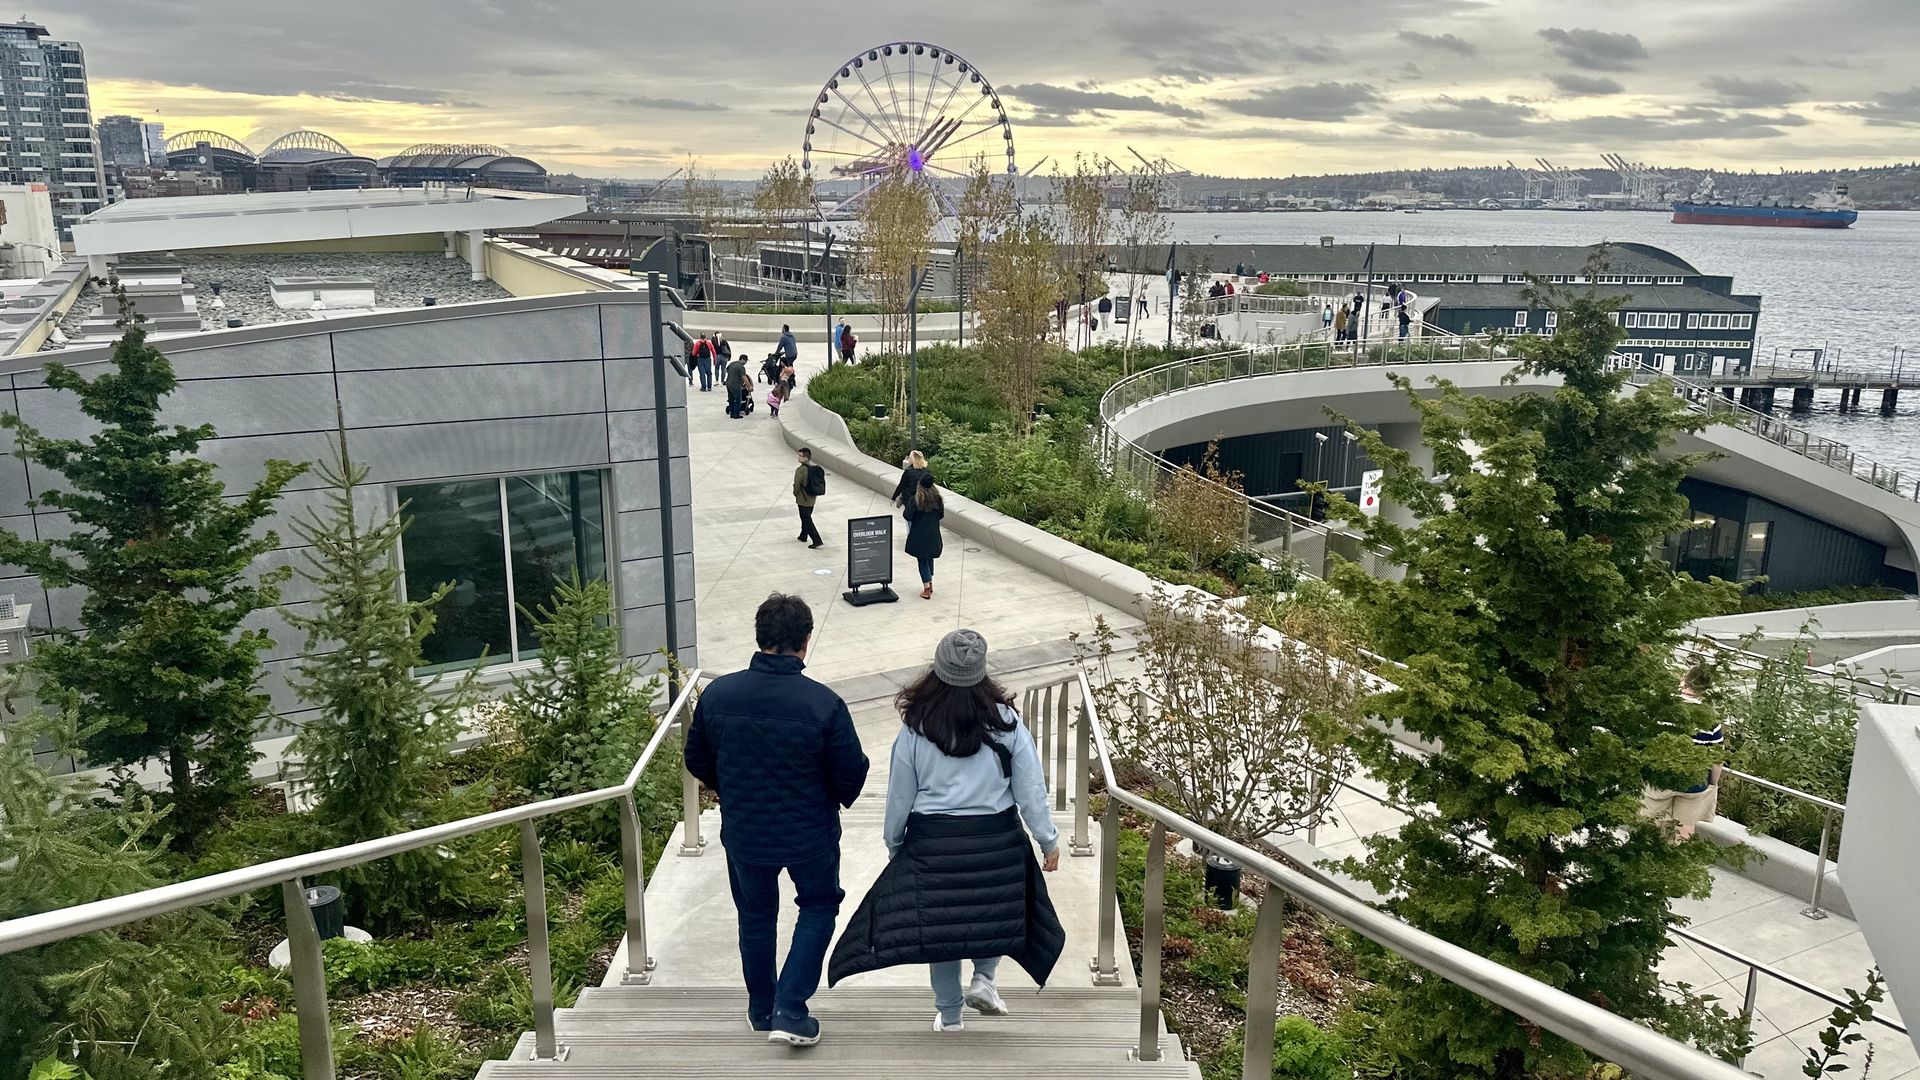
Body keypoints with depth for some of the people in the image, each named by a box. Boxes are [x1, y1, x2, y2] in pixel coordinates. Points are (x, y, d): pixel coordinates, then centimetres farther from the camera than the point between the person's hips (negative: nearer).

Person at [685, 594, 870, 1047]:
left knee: (755, 915, 23)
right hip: (810, 834, -3)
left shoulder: (717, 694, -12)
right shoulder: (823, 703, -22)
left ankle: (761, 1010, 39)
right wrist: (837, 799, 9)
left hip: (743, 832, 3)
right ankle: (790, 1011, 13)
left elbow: (697, 761, 1)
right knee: (819, 906, 21)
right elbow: (852, 775, -14)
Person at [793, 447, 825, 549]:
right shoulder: (816, 468, -1)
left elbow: (797, 485, -19)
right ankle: (803, 536, 41)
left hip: (803, 500, -8)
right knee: (806, 518, 25)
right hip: (812, 499, 8)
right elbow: (820, 483, 6)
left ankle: (817, 541, -5)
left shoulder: (800, 470, -23)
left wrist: (796, 495, 1)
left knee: (807, 521, 0)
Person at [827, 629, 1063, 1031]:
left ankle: (949, 1014, 23)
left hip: (933, 842, 0)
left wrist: (894, 844, 15)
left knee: (939, 922, 14)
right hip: (997, 839, 0)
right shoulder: (1006, 723, -8)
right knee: (999, 908, 26)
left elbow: (899, 796, 0)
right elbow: (1030, 791, -5)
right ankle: (983, 977, 14)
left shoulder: (914, 729, -8)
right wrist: (1048, 840, 7)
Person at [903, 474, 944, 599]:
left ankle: (927, 589, 1)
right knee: (930, 558, 22)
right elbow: (941, 515, 3)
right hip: (933, 534, 3)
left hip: (919, 534, -3)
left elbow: (908, 516, -16)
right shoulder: (937, 498, -6)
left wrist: (904, 511, 5)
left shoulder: (914, 500, -17)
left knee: (922, 560, 4)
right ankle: (930, 583, 31)